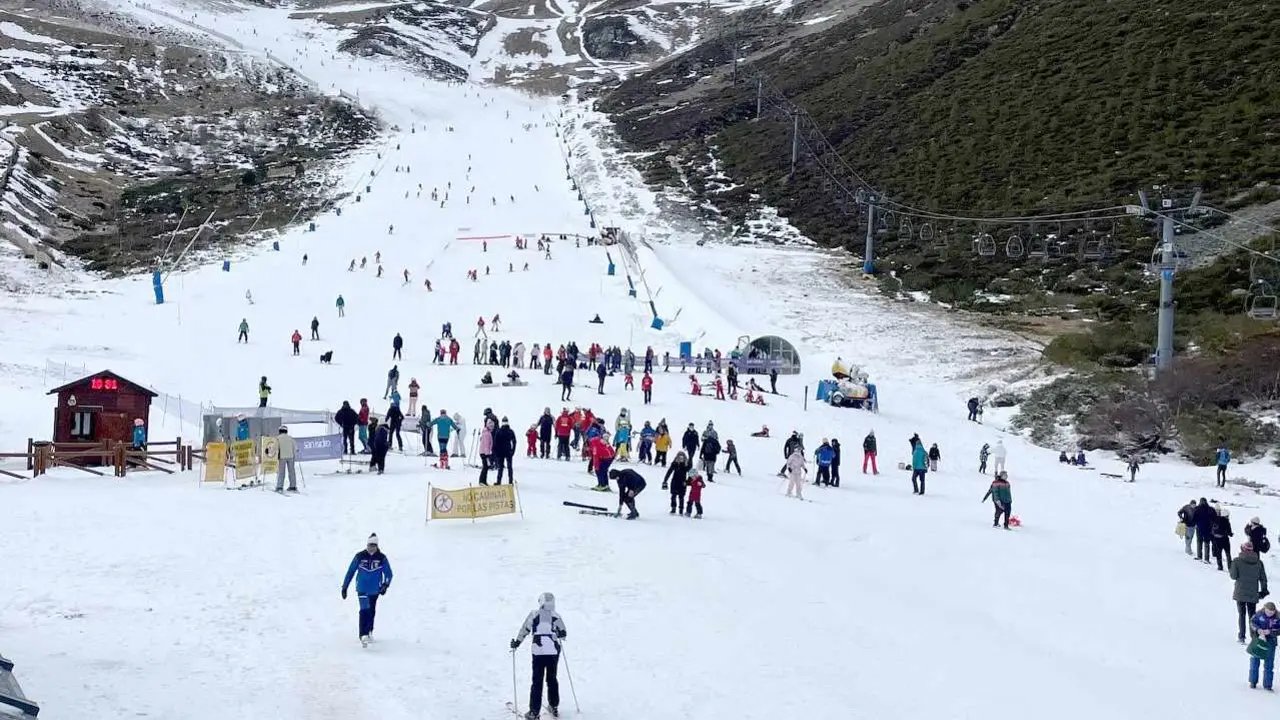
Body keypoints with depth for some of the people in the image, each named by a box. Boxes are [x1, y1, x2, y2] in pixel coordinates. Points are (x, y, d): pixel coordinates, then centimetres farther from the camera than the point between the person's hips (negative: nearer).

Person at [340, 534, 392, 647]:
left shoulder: (382, 558, -2)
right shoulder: (359, 556, -5)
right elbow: (350, 571, 2)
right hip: (362, 589, -3)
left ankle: (369, 632, 37)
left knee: (371, 612, 15)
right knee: (364, 610, -19)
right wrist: (344, 587, 3)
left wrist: (385, 585, -12)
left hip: (375, 590, 3)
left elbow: (388, 574, 4)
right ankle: (363, 635, -24)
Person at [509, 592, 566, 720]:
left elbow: (524, 630, -3)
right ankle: (554, 707, 24)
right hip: (554, 652, 2)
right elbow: (563, 634, 5)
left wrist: (516, 643, 7)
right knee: (552, 679, 18)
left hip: (538, 652, -2)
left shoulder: (534, 614, -3)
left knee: (537, 681, 2)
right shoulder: (556, 616, 1)